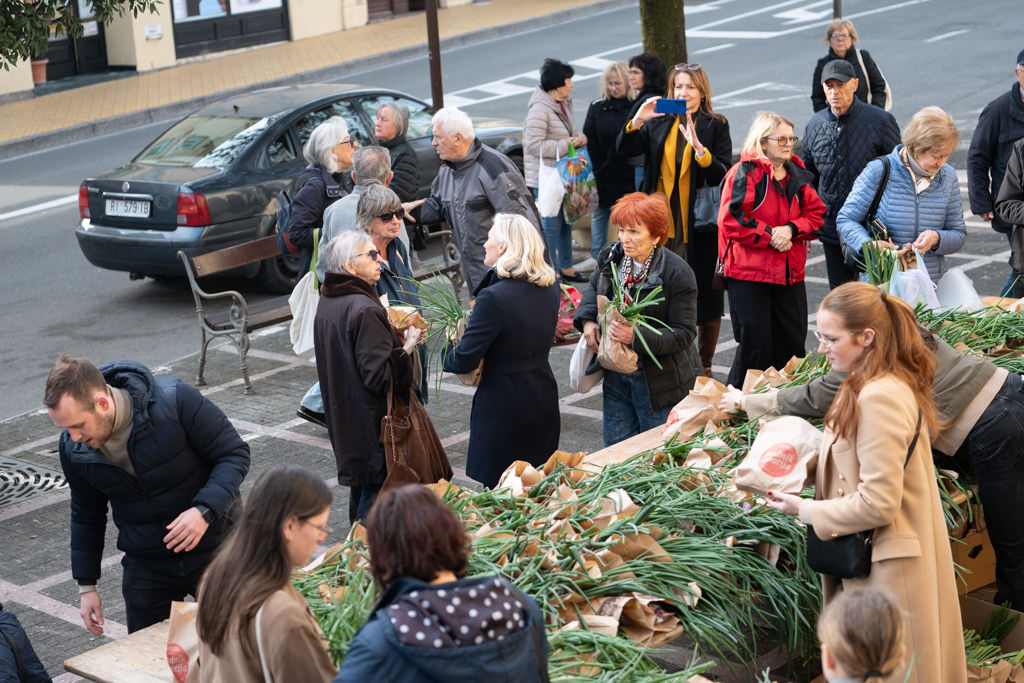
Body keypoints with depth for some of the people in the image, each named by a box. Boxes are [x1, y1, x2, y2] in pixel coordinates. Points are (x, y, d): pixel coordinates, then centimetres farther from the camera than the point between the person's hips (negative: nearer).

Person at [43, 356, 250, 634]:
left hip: (214, 550, -3)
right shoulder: (73, 448, -9)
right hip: (145, 567, 3)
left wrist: (205, 510, -30)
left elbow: (235, 453, -15)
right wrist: (86, 586, 10)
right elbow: (86, 517, 9)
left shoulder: (174, 400, -23)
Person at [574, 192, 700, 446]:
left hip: (661, 384, -6)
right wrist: (587, 319, -1)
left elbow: (683, 335, -20)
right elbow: (594, 288, 20)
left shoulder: (678, 274, -20)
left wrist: (636, 336, -34)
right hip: (616, 376, 6)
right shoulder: (610, 257, -2)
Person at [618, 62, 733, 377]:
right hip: (664, 222, 2)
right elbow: (625, 149, 0)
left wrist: (698, 147, -24)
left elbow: (724, 173, -10)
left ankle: (704, 366, 16)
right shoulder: (659, 124, 10)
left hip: (701, 222, -2)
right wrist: (637, 120, -16)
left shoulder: (715, 126, 0)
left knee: (705, 295, 5)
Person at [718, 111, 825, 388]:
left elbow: (817, 213, 11)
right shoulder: (745, 173, -8)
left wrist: (791, 229, -8)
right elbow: (731, 220, -15)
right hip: (749, 273, -6)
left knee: (793, 344, 8)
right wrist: (768, 236, -14)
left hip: (790, 271, 7)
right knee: (756, 346, -4)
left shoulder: (797, 174, 13)